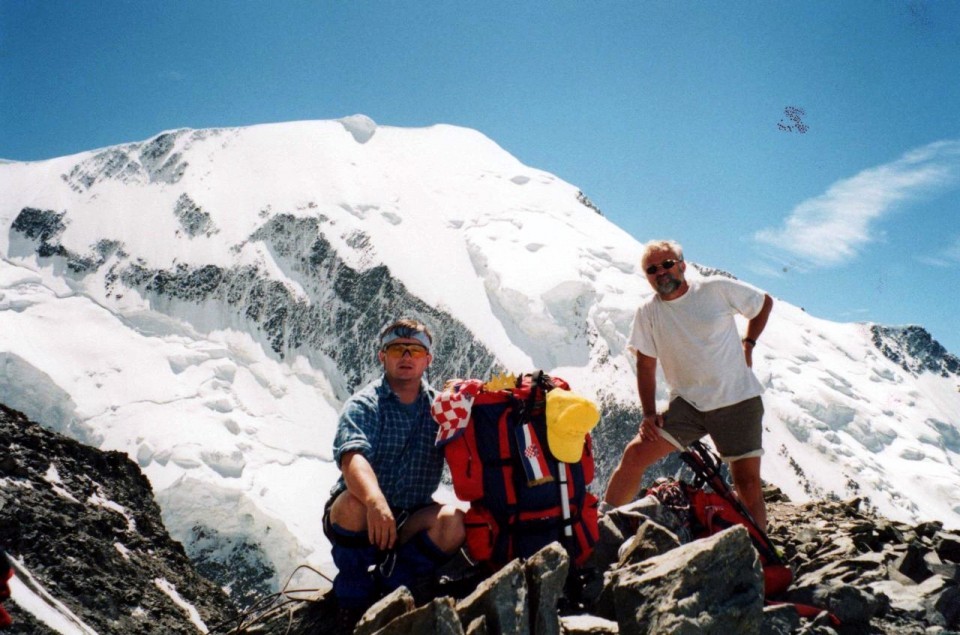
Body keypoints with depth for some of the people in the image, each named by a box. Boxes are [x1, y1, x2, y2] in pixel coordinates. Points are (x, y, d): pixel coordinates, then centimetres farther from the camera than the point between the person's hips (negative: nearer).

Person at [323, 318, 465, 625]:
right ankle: (355, 602, -11)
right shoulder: (363, 405, -8)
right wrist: (375, 501, -48)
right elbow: (352, 456, -28)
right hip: (356, 518, -2)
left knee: (452, 521, -26)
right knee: (353, 502, -34)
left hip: (411, 523, 2)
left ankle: (387, 588, -8)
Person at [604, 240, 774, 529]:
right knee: (635, 454, -13)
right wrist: (649, 413, -3)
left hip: (738, 400, -1)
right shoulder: (647, 312, 0)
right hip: (687, 402, 1)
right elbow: (646, 365, 4)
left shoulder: (718, 289, -5)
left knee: (748, 484, -3)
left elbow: (765, 302, 11)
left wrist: (748, 344, 4)